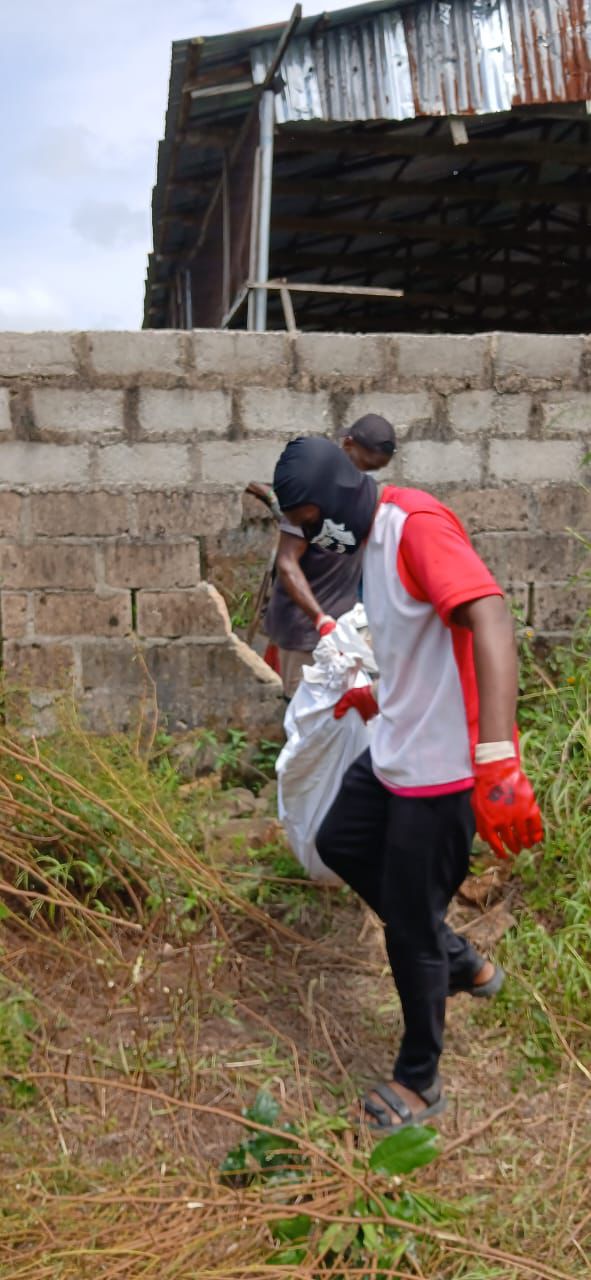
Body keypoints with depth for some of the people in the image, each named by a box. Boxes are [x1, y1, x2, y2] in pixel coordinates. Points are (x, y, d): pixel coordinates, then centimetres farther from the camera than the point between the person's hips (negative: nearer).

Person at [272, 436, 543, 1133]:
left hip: (441, 766, -10)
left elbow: (490, 621, -33)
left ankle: (420, 1080, 28)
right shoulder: (374, 542, 9)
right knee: (339, 845, 25)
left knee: (409, 926, 4)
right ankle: (460, 962, 36)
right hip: (393, 752, 10)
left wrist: (497, 760, -42)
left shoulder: (418, 524, -21)